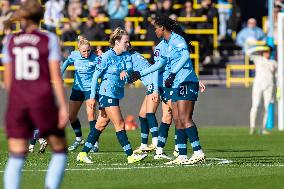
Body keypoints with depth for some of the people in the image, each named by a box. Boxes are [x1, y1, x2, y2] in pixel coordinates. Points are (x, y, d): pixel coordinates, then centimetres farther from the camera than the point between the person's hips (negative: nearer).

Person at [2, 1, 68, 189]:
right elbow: (56, 75, -8)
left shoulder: (11, 41, 6)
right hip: (43, 102, -3)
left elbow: (7, 78, 9)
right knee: (60, 151, 13)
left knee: (16, 158, 2)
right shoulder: (49, 39, -3)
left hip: (17, 102, 3)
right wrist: (63, 106, -7)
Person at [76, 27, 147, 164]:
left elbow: (129, 66, -8)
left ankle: (83, 153, 14)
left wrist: (125, 71, -32)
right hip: (107, 94, -8)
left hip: (116, 95, 8)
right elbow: (96, 76, -9)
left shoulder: (126, 55, 8)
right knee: (120, 125, -8)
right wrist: (92, 96, -11)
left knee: (101, 125, 10)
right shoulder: (107, 56, -12)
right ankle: (130, 156, -8)